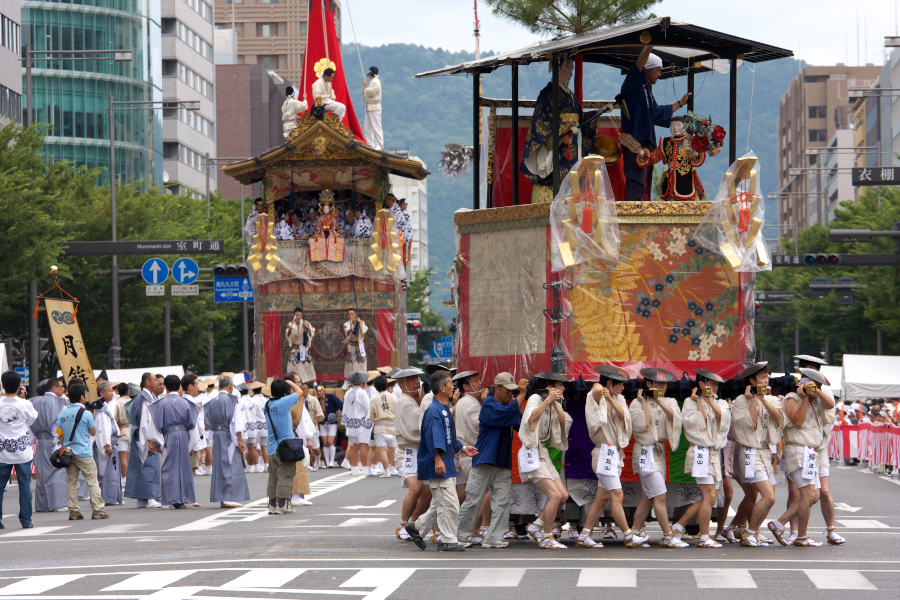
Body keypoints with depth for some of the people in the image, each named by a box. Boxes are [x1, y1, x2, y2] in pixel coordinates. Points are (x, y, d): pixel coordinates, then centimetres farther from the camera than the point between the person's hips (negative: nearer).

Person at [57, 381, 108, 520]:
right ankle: (98, 510, -3)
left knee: (72, 482, 9)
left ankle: (73, 511, 7)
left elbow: (61, 435, 10)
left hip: (68, 452, 5)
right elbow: (93, 432, -1)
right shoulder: (86, 413, -11)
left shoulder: (62, 414, 5)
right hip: (84, 453, -5)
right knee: (92, 481, 0)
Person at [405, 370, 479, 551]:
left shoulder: (445, 409, 17)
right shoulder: (434, 411, -16)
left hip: (447, 465, 10)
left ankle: (416, 528, 24)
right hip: (438, 467, -10)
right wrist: (438, 458, -33)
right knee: (449, 503, -6)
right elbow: (435, 437, -26)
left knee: (440, 504, 15)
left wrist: (462, 448, 27)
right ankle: (448, 541, 1)